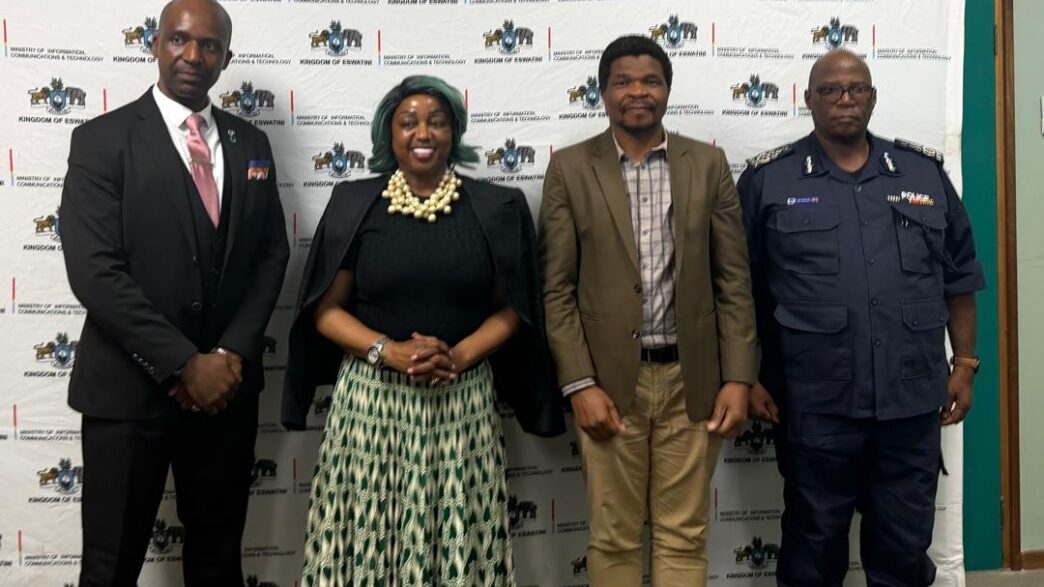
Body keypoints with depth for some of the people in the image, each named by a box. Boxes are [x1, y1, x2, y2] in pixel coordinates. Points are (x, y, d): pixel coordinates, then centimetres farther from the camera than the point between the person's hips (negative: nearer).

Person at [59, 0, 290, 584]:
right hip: (129, 387, -4)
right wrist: (184, 364, -17)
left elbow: (272, 253, 7)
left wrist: (232, 353, -7)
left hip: (227, 383, 4)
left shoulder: (250, 143, 9)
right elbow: (94, 271, -14)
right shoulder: (103, 139, -5)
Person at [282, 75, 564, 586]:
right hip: (371, 398, 0)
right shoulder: (354, 203, 3)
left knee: (459, 542, 3)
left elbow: (511, 308, 5)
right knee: (367, 537, 3)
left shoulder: (494, 208, 4)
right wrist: (388, 352, -14)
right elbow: (325, 308, 2)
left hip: (463, 403, 1)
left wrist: (458, 356, -12)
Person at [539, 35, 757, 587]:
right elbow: (556, 289, -2)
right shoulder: (570, 168, 1)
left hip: (691, 379, 1)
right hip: (609, 379, -1)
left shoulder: (708, 164, 5)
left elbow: (734, 281, 4)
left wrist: (738, 378, -2)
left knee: (684, 537, 10)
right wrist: (579, 385, -9)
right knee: (613, 539, 9)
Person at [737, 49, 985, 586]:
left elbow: (959, 276, 12)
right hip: (816, 405, -2)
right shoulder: (768, 179, -1)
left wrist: (964, 363, 8)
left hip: (912, 400, 3)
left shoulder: (924, 171, 8)